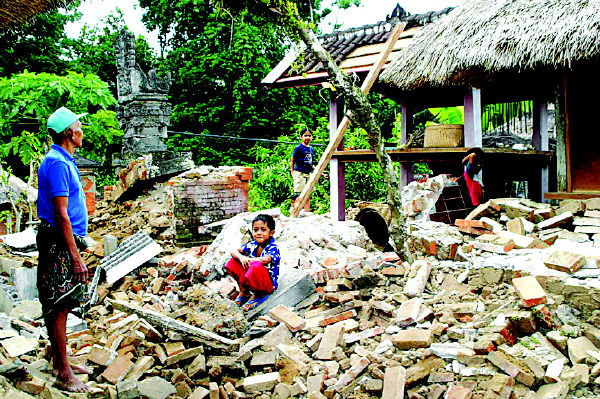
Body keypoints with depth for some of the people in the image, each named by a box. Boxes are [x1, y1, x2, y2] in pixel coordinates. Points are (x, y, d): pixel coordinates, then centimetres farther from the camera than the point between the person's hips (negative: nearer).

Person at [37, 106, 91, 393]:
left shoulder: (64, 160, 15)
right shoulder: (57, 163, -16)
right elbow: (61, 215, -20)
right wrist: (76, 257, -20)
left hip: (65, 242, 10)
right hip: (60, 243, -10)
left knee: (60, 307, 16)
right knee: (58, 308, -3)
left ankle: (60, 362, 28)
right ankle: (64, 374, 5)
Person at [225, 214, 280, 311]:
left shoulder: (273, 248, -18)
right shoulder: (252, 245, 1)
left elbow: (265, 260, -39)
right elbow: (234, 251, 1)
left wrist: (248, 259, -23)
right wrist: (241, 257, -23)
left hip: (269, 284, -6)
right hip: (252, 281, 6)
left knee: (256, 265, -37)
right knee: (233, 261, -4)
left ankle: (257, 295, -12)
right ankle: (243, 291, 0)